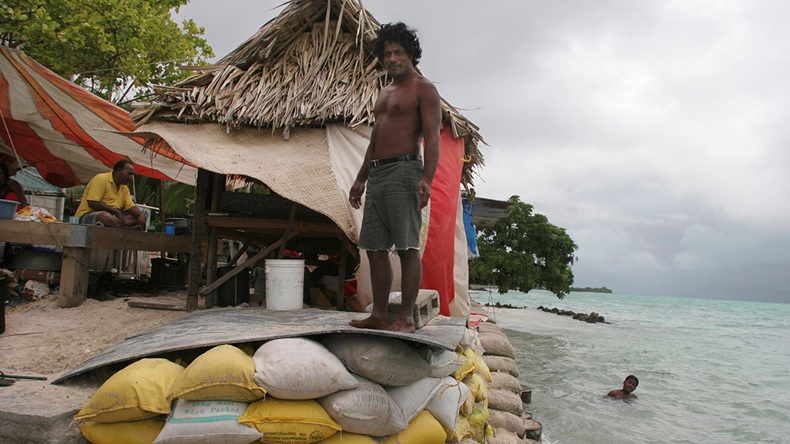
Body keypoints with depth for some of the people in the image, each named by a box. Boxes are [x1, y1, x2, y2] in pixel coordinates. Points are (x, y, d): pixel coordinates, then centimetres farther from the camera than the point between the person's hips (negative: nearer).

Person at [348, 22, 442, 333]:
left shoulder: (422, 89, 0)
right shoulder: (384, 94, 26)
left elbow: (432, 136, -11)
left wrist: (426, 179, -24)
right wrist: (361, 179, 24)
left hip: (404, 171, -9)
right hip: (377, 174, 9)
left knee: (407, 248, -9)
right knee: (375, 247, 6)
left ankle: (406, 319, -5)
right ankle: (378, 316, 12)